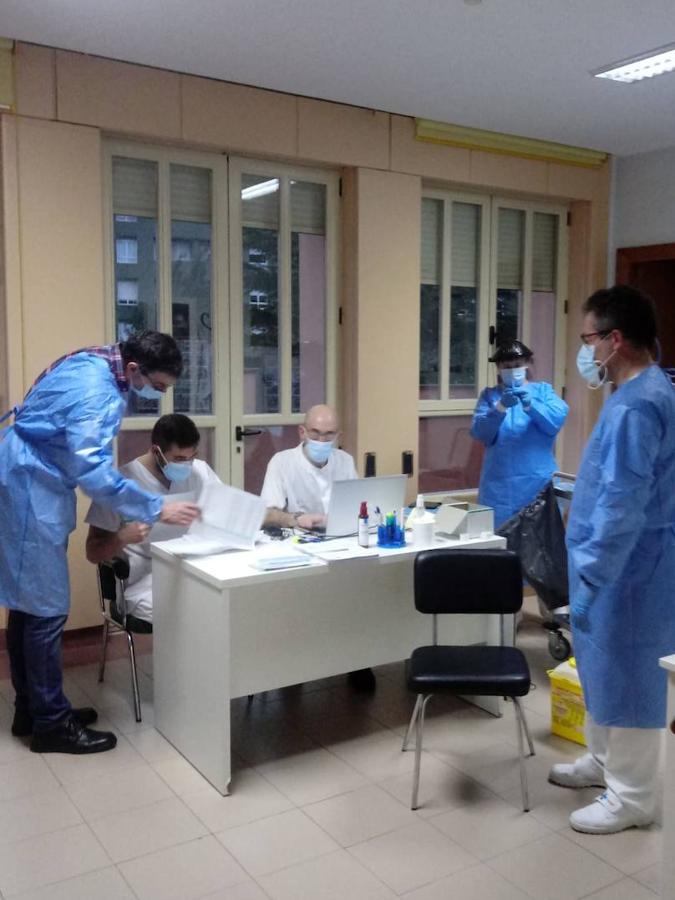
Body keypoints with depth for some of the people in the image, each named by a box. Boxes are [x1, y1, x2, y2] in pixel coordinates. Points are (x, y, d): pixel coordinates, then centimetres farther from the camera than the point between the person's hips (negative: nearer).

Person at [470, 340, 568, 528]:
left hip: (539, 482, 0)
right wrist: (501, 407, -20)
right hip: (499, 486, 0)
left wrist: (530, 404, -24)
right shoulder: (489, 395, 9)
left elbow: (557, 420, -8)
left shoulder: (543, 390, 9)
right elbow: (479, 433, -5)